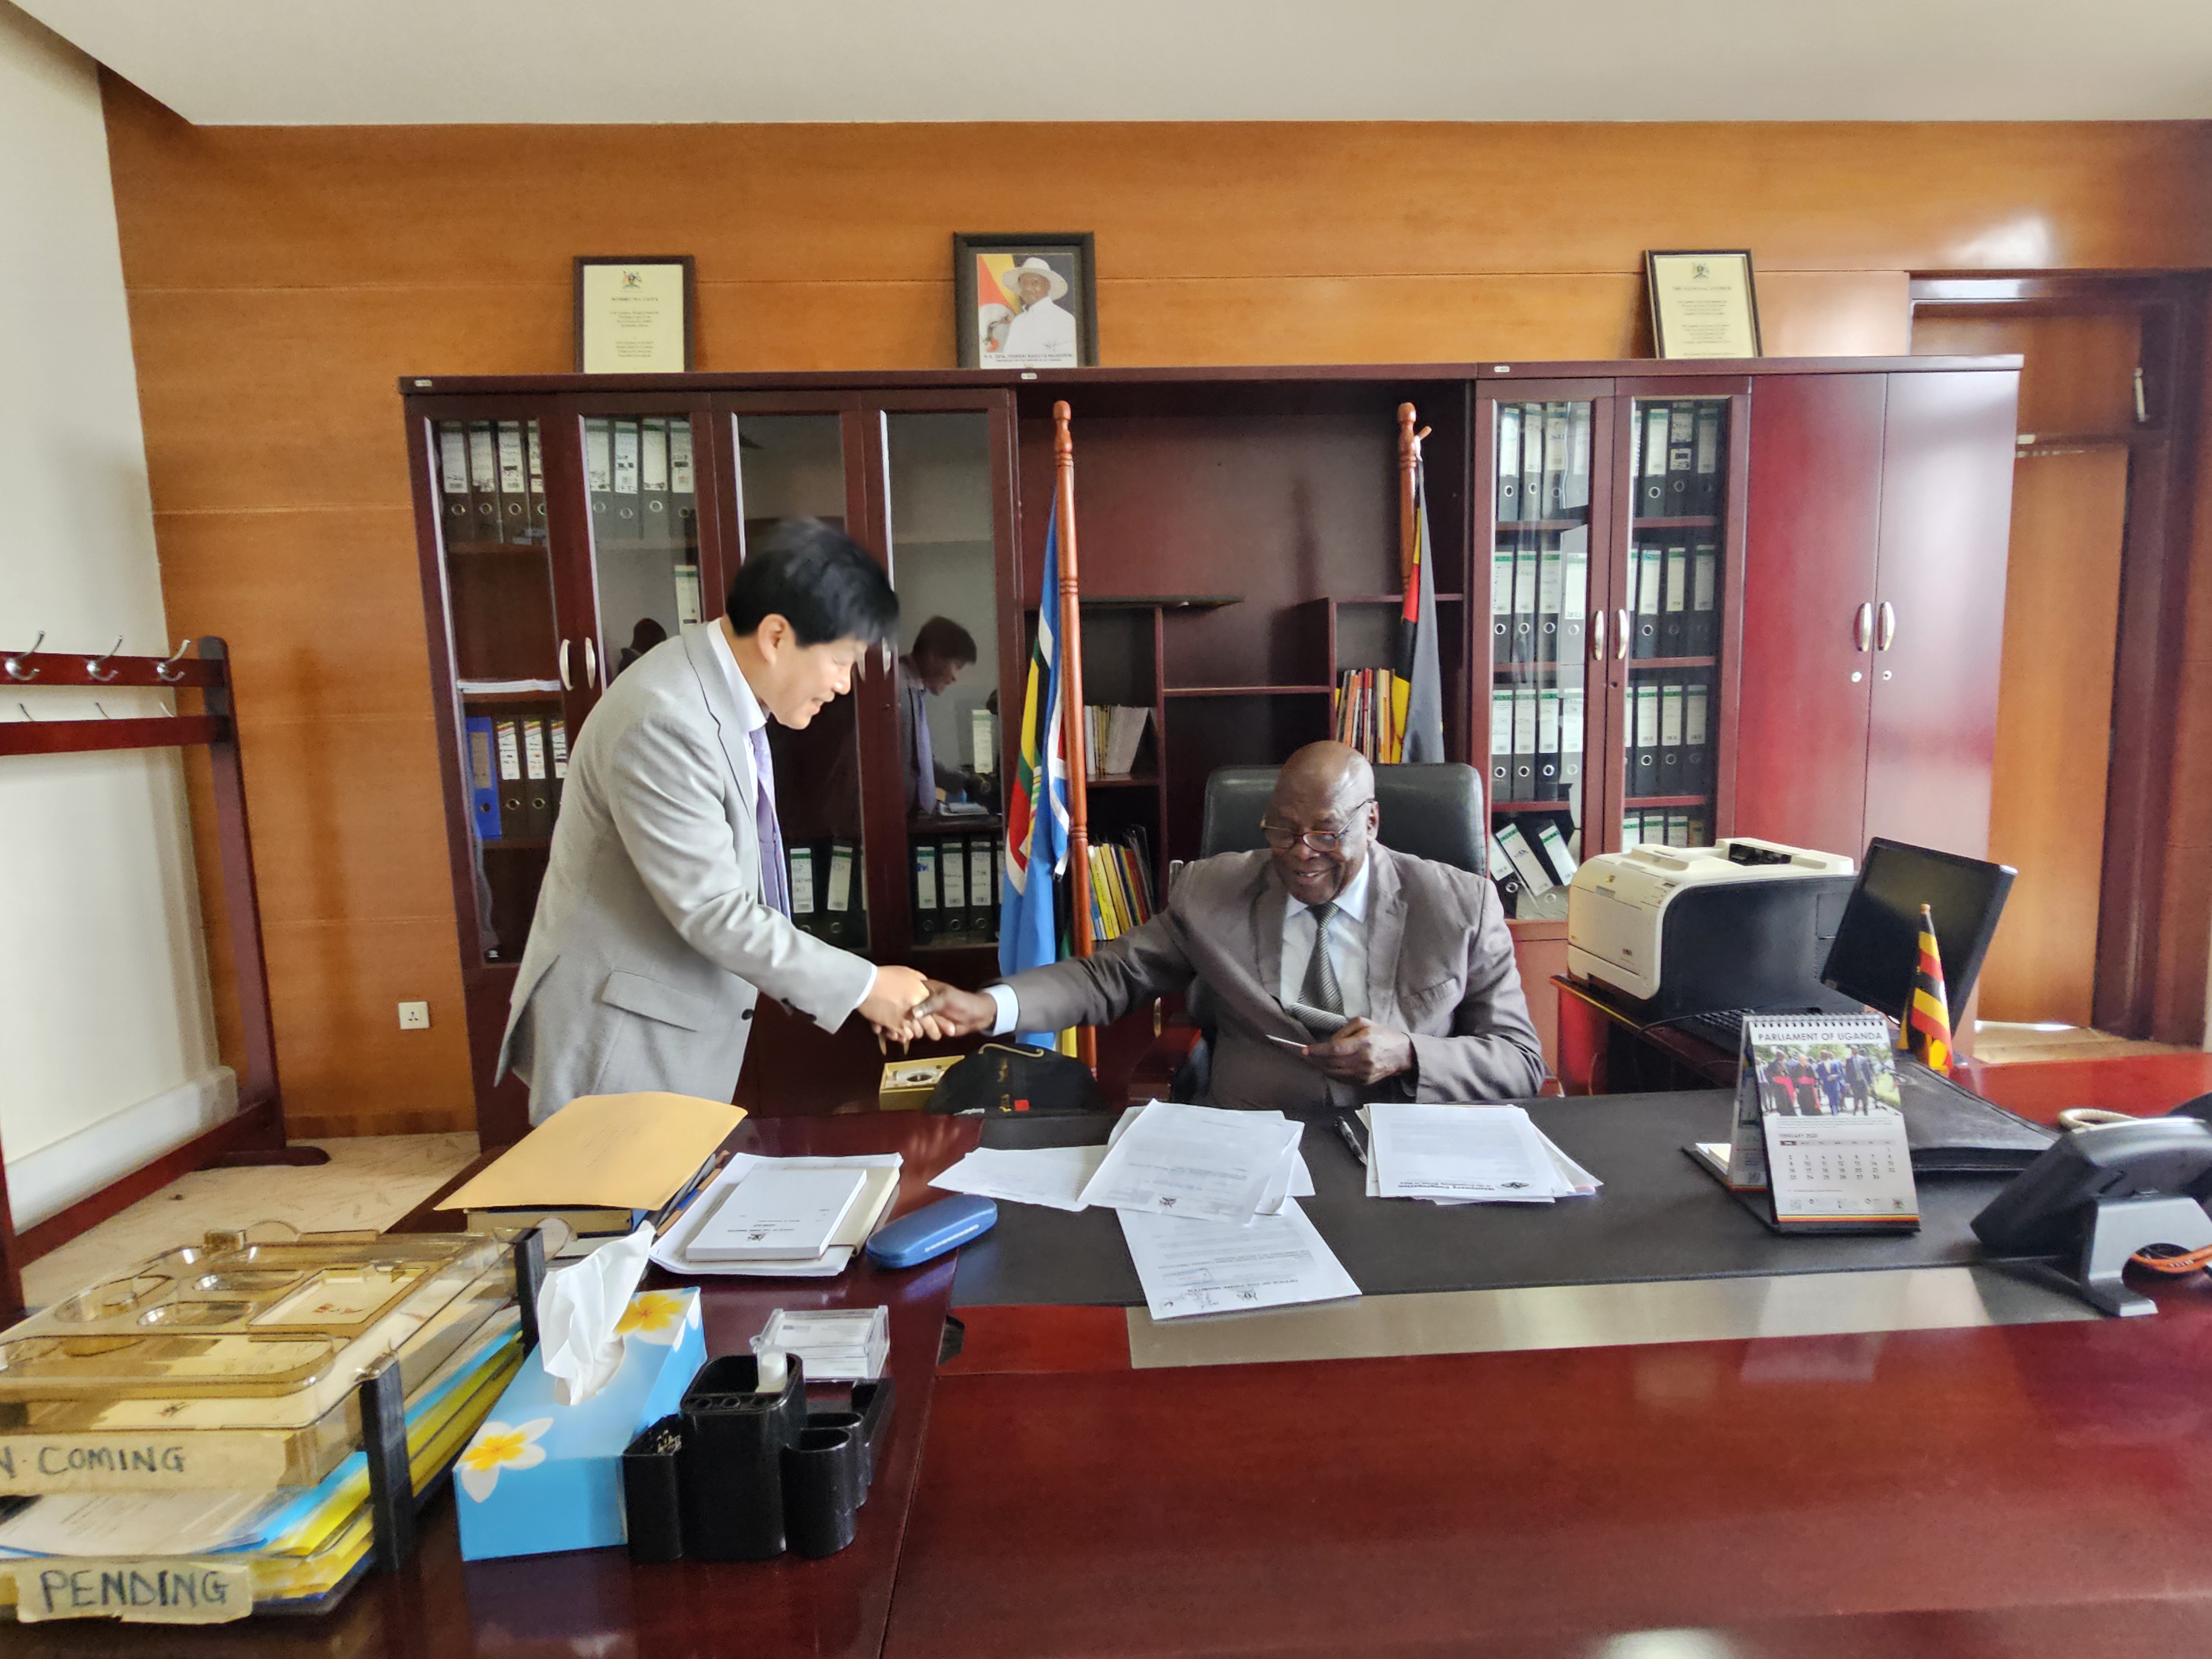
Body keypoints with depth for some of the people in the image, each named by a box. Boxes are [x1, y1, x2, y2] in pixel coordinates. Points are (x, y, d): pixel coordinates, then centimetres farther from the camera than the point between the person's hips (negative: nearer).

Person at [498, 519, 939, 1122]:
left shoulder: (728, 691, 3)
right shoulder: (665, 721, -26)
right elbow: (713, 911, -24)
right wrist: (863, 986, -17)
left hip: (685, 1023, 9)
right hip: (622, 1034, -9)